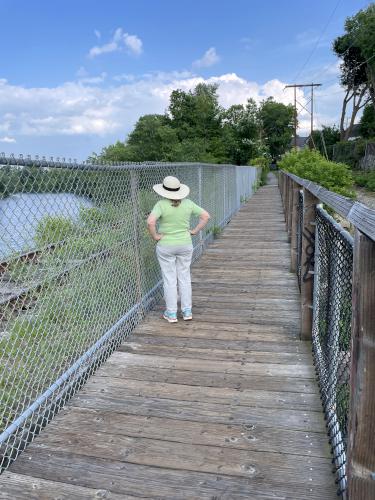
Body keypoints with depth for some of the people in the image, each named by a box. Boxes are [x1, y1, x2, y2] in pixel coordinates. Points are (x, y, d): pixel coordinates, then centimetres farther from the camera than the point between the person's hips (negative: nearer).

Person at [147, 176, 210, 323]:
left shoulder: (161, 205, -16)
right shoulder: (188, 203, -4)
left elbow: (150, 222, -30)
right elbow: (206, 216, 0)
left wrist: (155, 236, -15)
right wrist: (195, 231, 3)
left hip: (165, 246, -3)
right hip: (185, 245, 3)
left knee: (169, 280, 7)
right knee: (184, 278, 14)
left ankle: (171, 314, 16)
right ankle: (187, 311, 20)